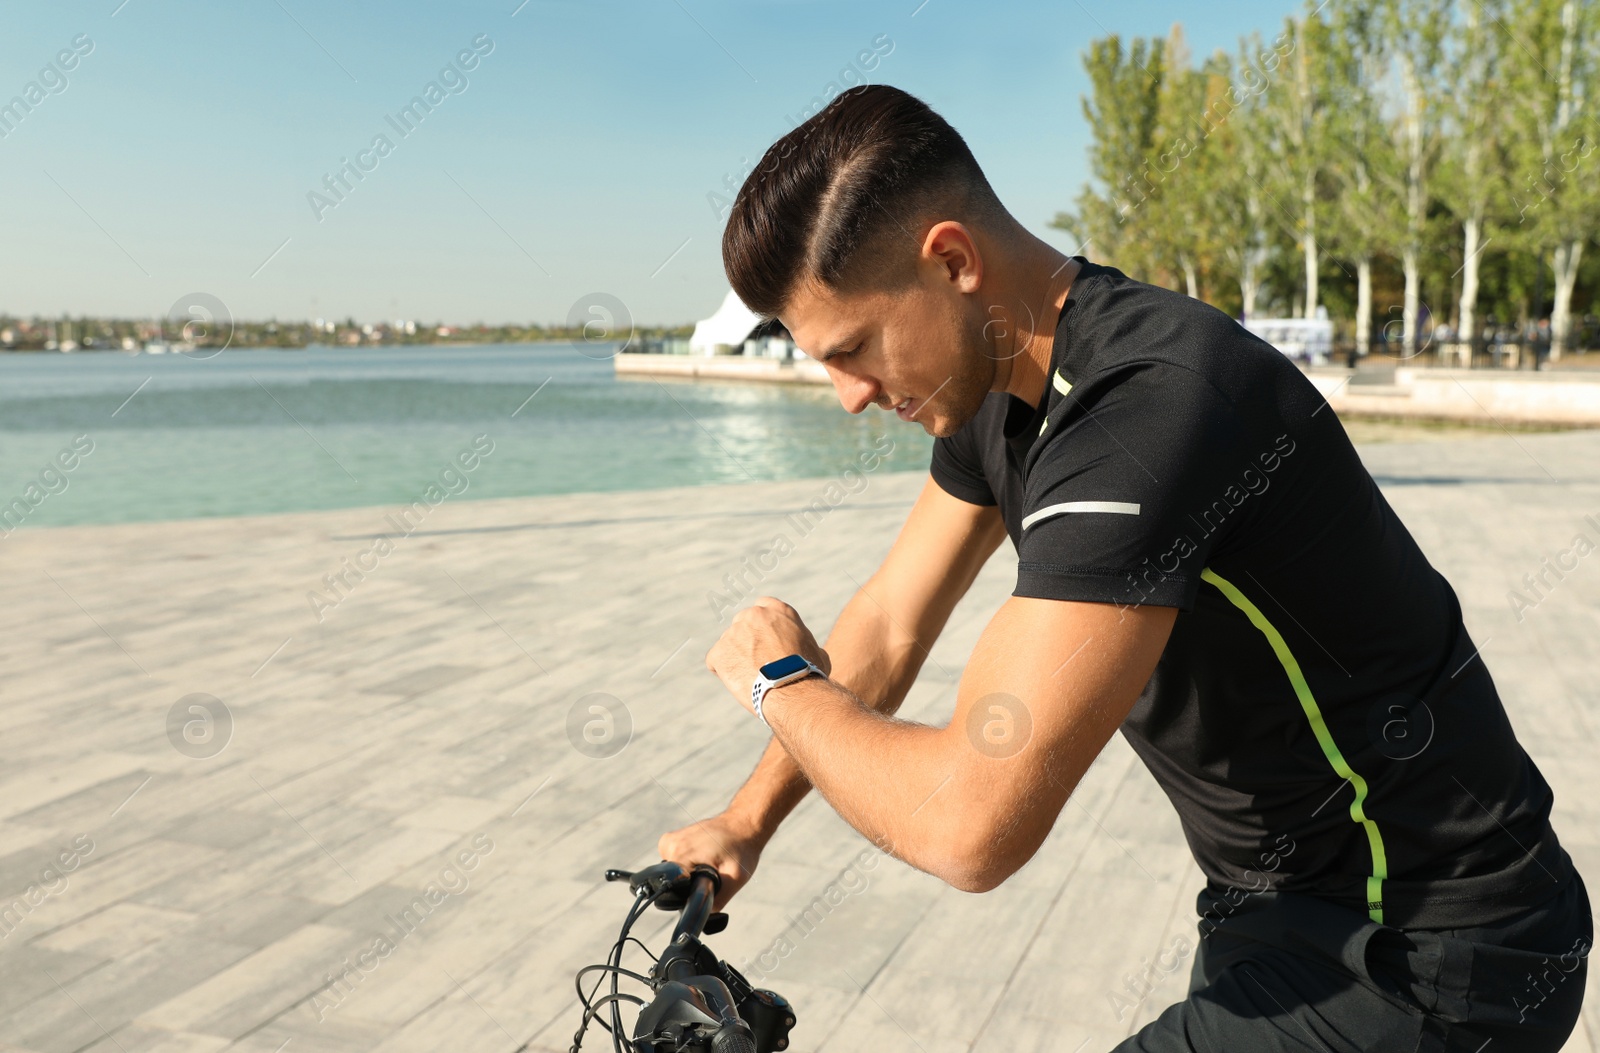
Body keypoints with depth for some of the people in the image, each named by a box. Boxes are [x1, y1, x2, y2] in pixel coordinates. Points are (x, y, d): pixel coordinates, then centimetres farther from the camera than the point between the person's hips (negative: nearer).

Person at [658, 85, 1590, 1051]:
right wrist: (747, 822, 13)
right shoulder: (1003, 380, -1)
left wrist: (780, 680, -15)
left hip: (1418, 955, -8)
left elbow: (968, 825, -34)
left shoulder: (1151, 408, -31)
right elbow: (889, 626, 9)